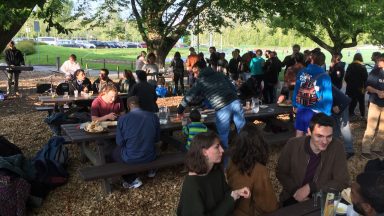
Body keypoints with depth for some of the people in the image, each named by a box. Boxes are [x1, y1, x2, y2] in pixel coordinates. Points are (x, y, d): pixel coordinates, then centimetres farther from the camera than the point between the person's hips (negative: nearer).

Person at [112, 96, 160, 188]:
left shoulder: (123, 119, -16)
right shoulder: (153, 116, -8)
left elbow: (120, 143, -6)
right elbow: (157, 138, 4)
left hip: (131, 158, -4)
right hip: (150, 156, 4)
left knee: (115, 152, 29)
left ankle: (132, 179, 17)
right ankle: (150, 169, 36)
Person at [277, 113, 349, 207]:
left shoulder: (337, 147, -15)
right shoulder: (292, 145, -14)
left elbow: (342, 182, -11)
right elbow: (281, 173, -1)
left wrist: (310, 187, -19)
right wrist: (295, 191, -17)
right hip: (294, 198, -1)